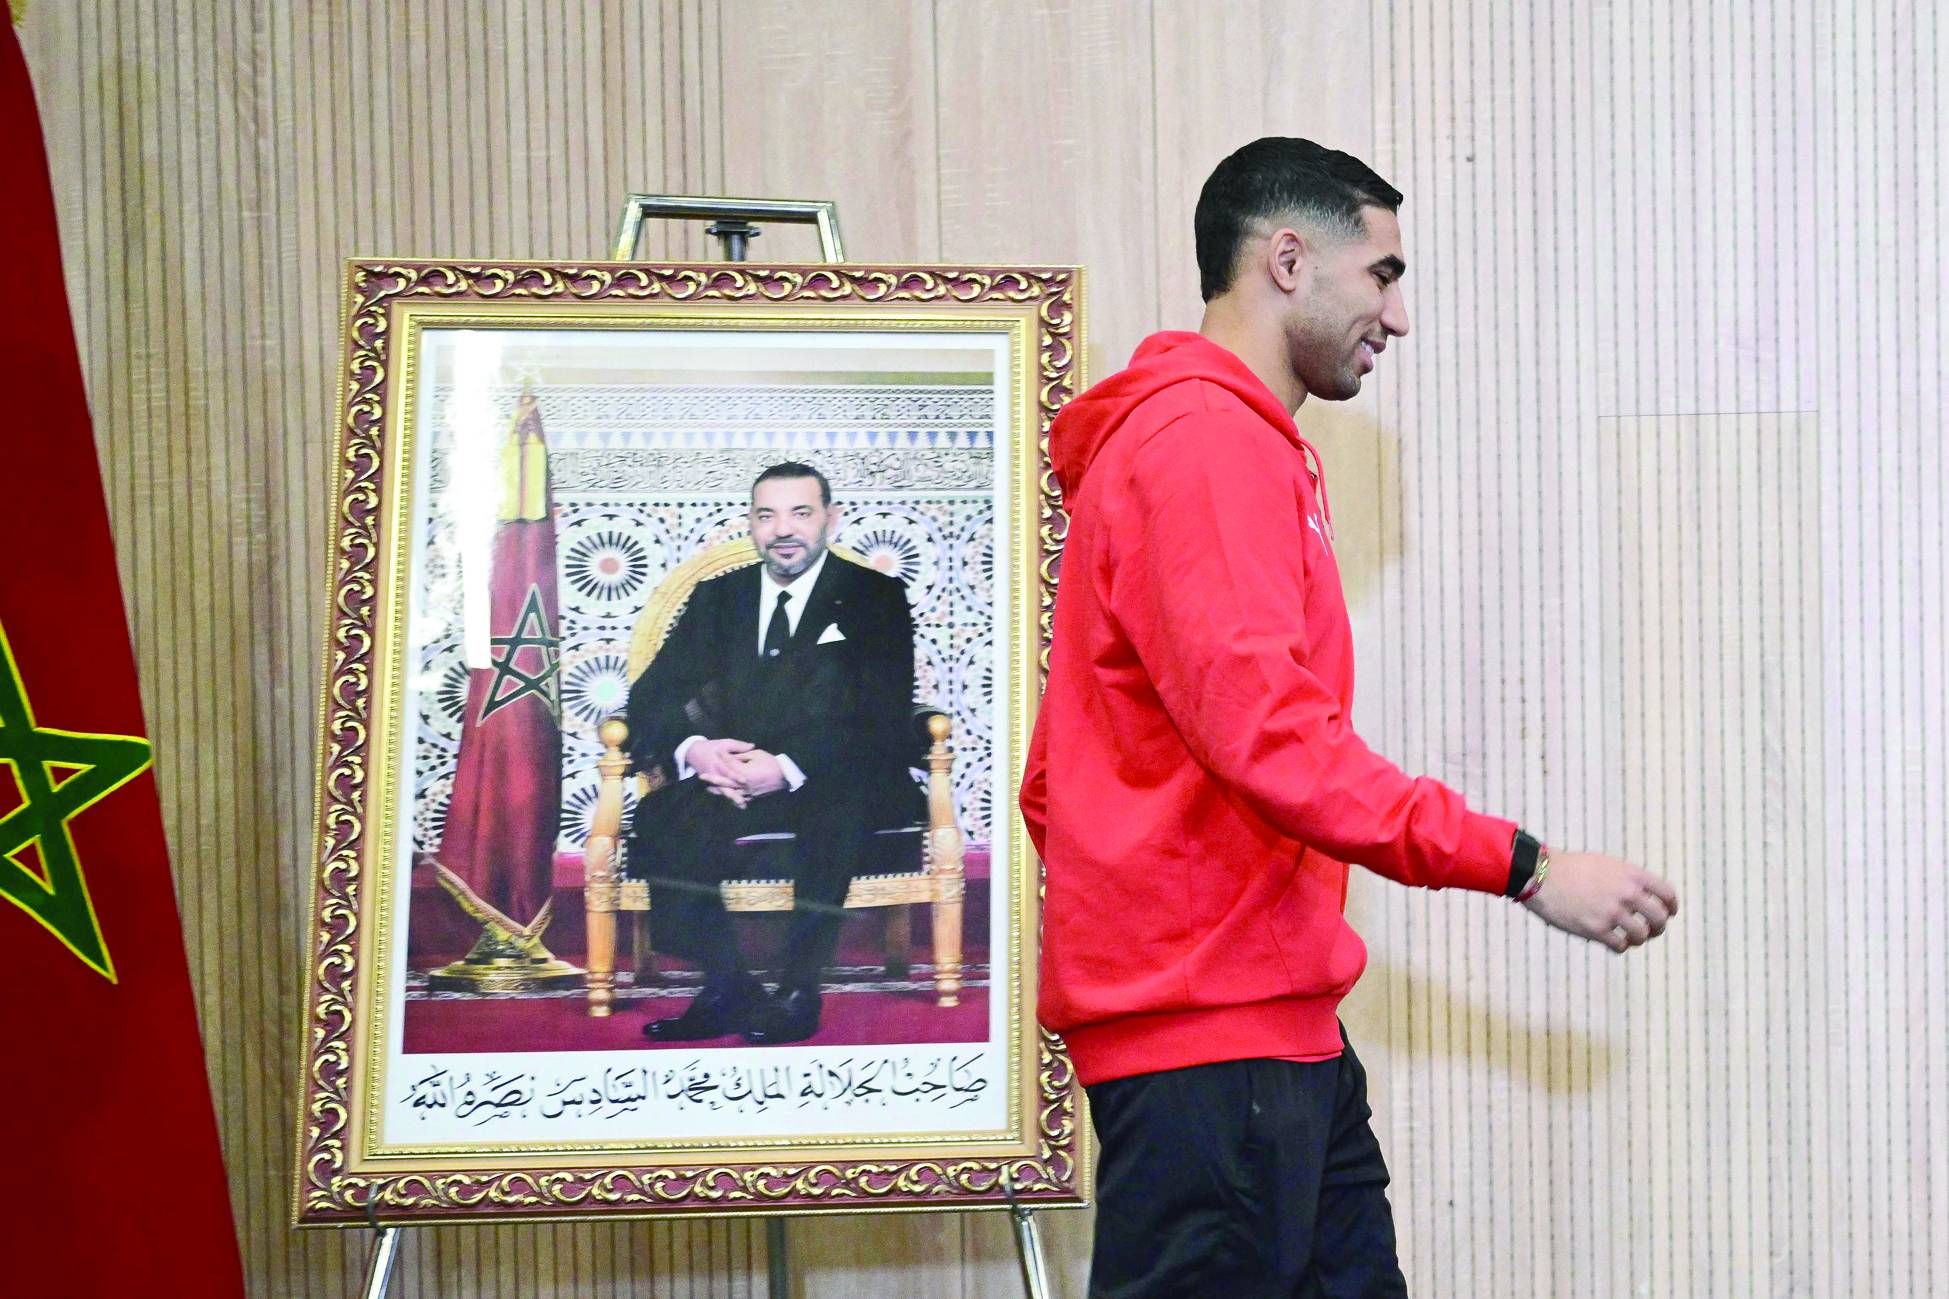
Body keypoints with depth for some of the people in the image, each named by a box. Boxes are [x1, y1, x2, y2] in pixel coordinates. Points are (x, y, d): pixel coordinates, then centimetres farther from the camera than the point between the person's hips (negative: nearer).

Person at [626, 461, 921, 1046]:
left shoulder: (875, 598, 6)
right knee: (661, 818, -29)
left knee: (837, 811, -39)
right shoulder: (716, 598, 17)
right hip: (729, 776, 3)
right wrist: (692, 749, -16)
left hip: (834, 783, -3)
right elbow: (652, 695, 9)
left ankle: (798, 991, -28)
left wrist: (788, 768, -23)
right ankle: (727, 987, -23)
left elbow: (883, 718, -7)